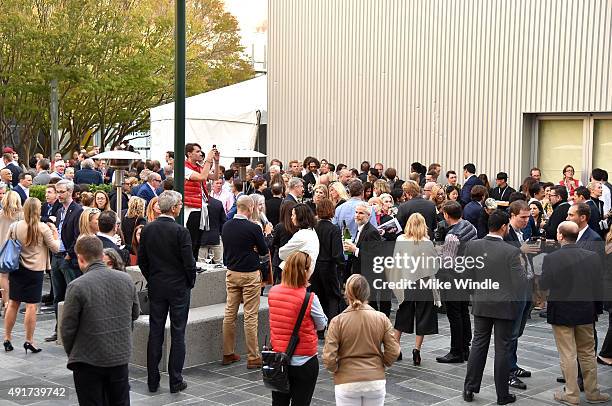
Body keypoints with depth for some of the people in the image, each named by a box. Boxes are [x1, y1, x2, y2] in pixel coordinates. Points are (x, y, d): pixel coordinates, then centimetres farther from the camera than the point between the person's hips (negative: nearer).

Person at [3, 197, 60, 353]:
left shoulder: (15, 227, -3)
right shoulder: (43, 228, -12)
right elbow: (55, 248, -5)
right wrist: (55, 232, 6)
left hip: (17, 269, 4)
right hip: (35, 270, -4)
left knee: (13, 304, 11)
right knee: (31, 306, 0)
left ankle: (7, 339, 18)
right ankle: (29, 341, 3)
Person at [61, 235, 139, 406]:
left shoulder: (77, 287, -17)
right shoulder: (126, 279, -3)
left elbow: (68, 328, -10)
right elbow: (135, 314, 10)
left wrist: (71, 353, 6)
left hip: (88, 361, -4)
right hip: (121, 356, 4)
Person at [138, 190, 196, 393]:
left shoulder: (147, 229, -1)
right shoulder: (181, 231, -16)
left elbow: (141, 259, 5)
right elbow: (189, 262, -15)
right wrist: (190, 282, 2)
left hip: (155, 287, 4)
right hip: (179, 287, -4)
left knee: (155, 333, 10)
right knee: (178, 333, 4)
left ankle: (152, 381, 15)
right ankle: (175, 381, 8)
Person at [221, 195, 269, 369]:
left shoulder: (226, 226, 1)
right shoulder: (253, 228, -15)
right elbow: (264, 251, -3)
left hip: (231, 273, 6)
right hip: (250, 275, -5)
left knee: (230, 313, 11)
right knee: (251, 316, -1)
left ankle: (228, 354, 19)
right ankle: (253, 357, 3)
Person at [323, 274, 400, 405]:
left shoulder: (338, 321, -10)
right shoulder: (382, 318, -4)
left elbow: (328, 358, -13)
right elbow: (393, 351, -4)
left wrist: (335, 369, 6)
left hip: (347, 383, -2)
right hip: (376, 381, 2)